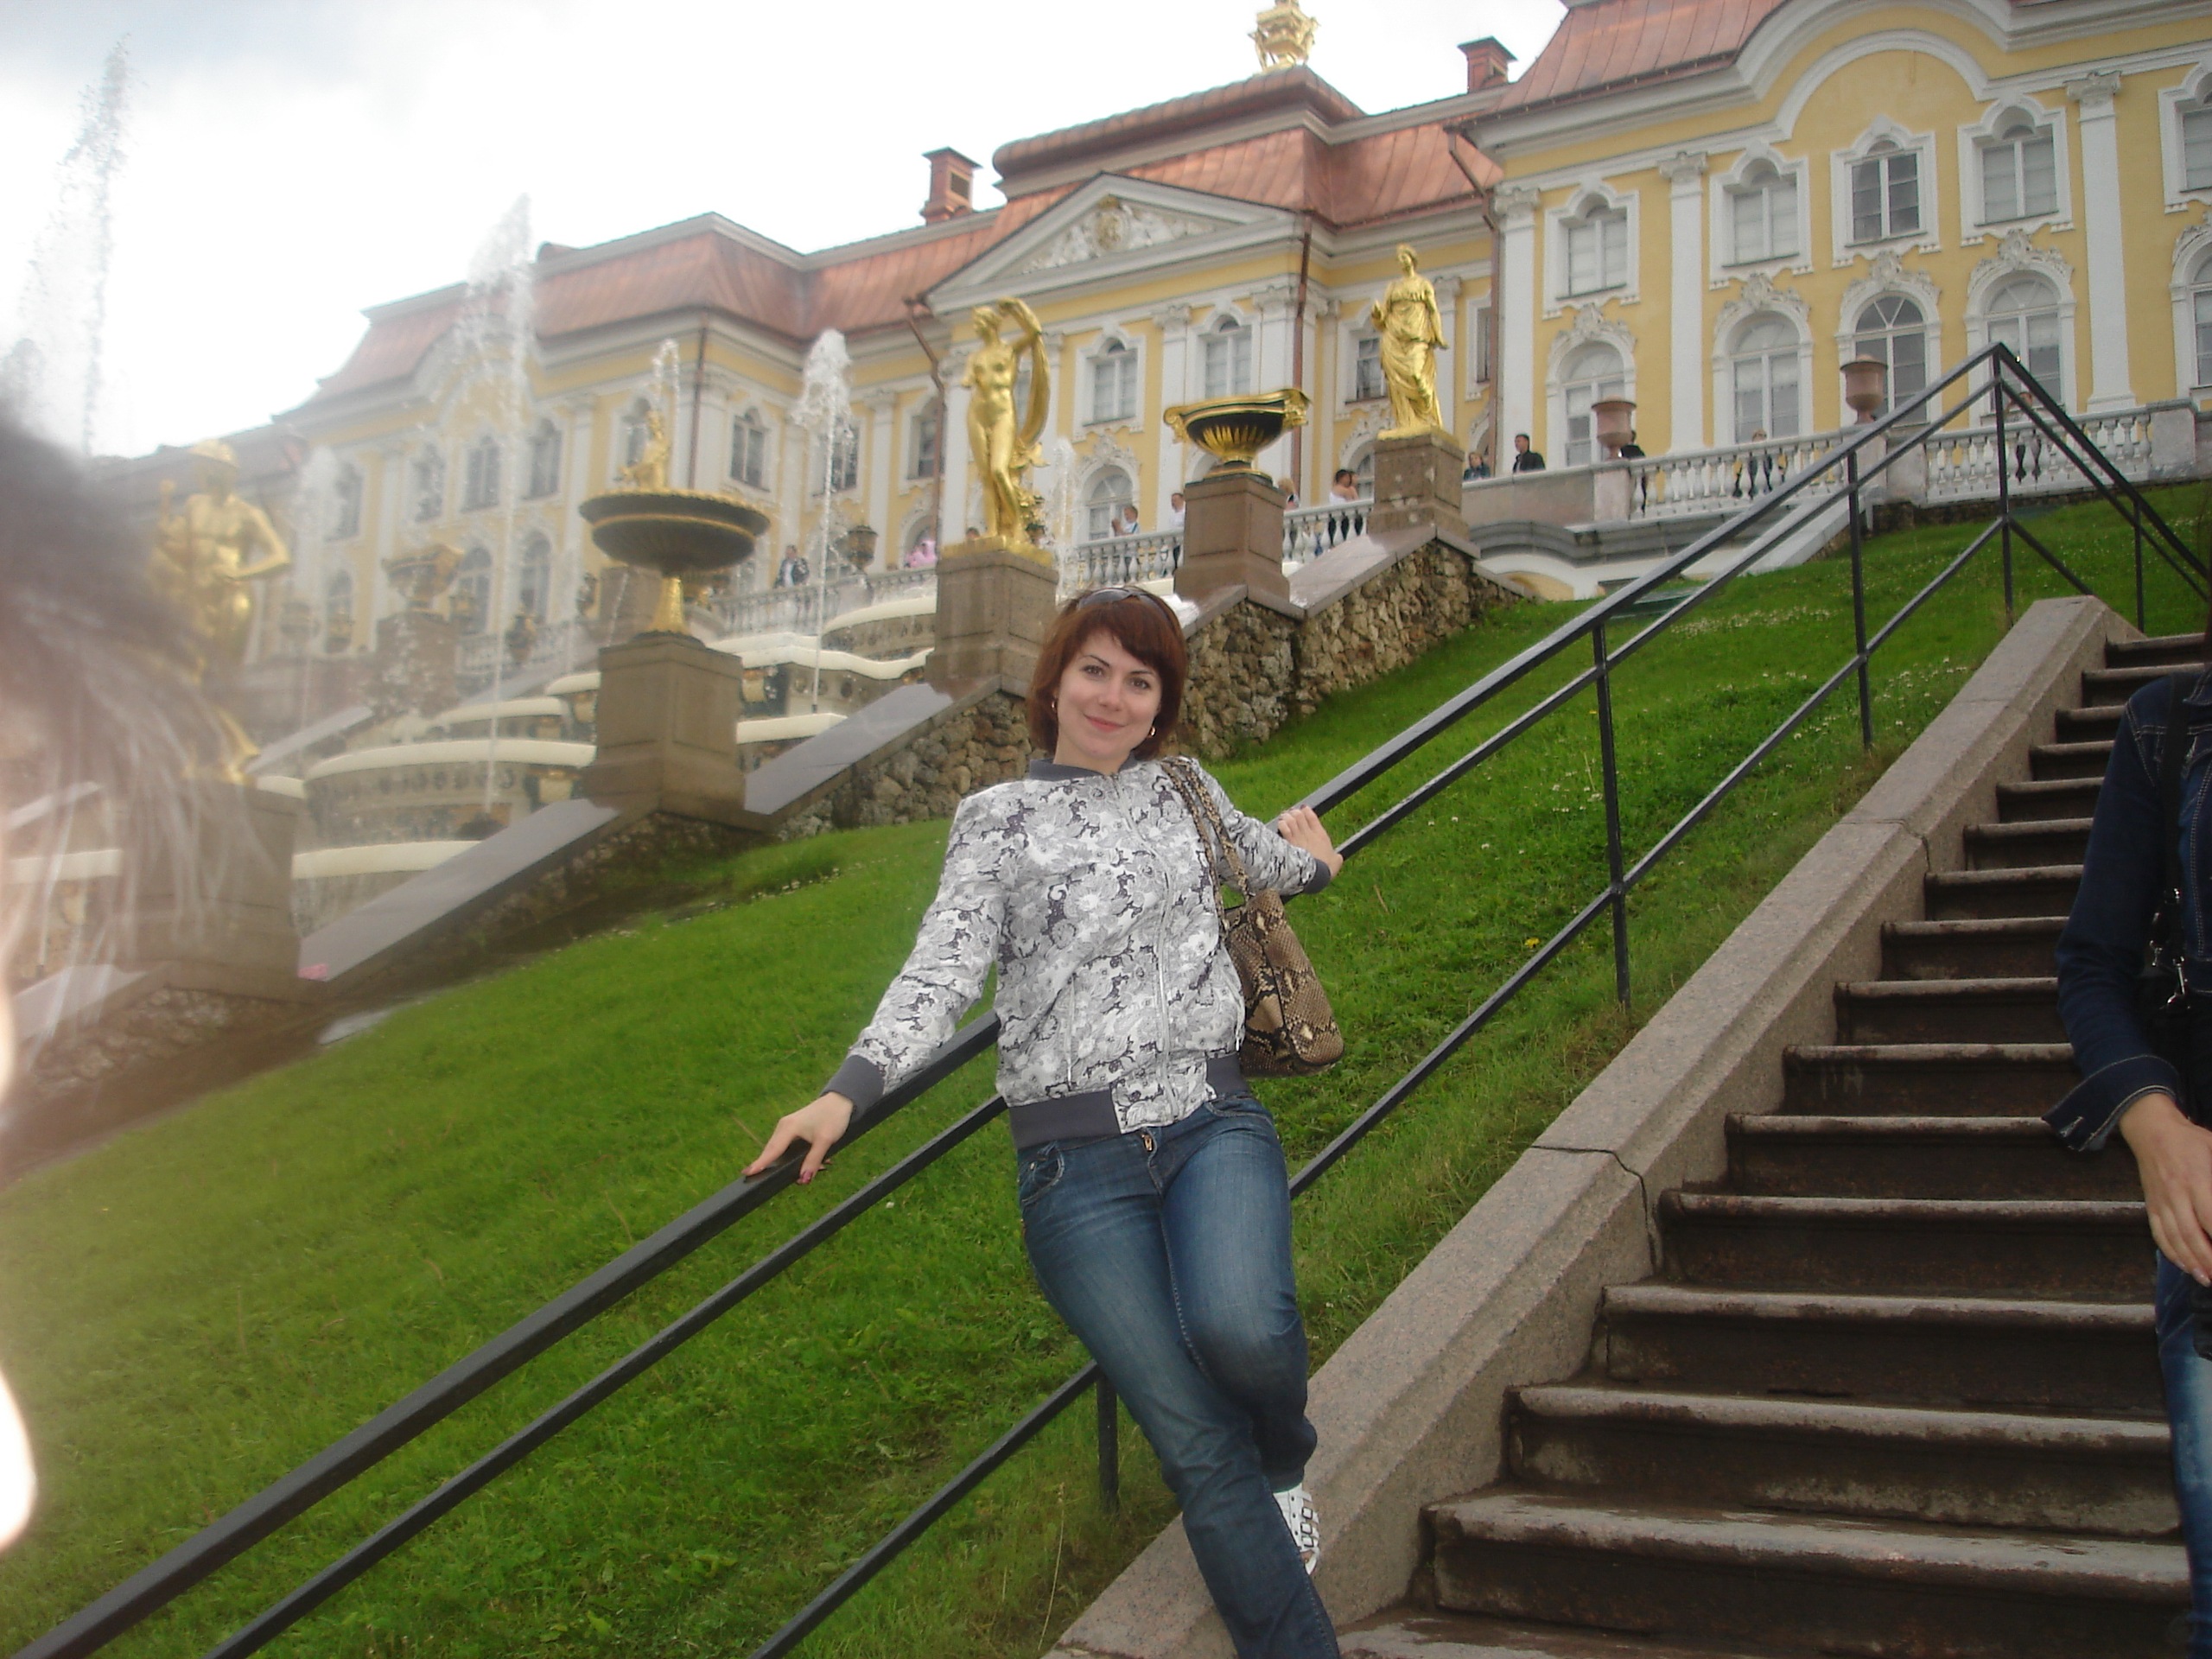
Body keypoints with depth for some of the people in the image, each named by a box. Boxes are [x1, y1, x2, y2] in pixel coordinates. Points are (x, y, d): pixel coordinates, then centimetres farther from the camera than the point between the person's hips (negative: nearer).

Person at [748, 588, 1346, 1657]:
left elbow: (1263, 856, 39)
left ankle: (1283, 1460, 8)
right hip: (1076, 1164, -2)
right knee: (1195, 1447, -9)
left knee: (1239, 1329, -28)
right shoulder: (997, 820, 7)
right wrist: (846, 1093, -19)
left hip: (1212, 1126, 2)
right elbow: (943, 972, -5)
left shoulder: (1184, 790, 16)